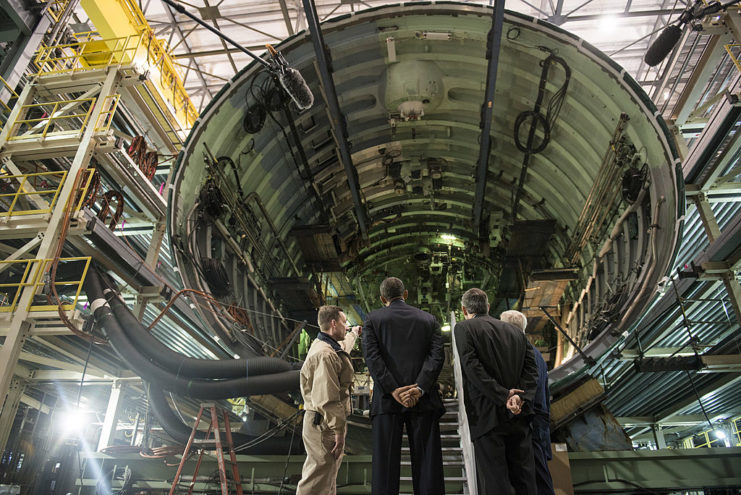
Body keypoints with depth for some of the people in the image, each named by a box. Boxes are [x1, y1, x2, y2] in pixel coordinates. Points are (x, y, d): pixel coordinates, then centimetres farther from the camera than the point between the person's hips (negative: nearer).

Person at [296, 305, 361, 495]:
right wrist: (338, 430, -24)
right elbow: (327, 398, -28)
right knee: (318, 479, -4)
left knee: (329, 470, 22)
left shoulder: (329, 346, 11)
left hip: (322, 421, 11)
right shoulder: (325, 354, -24)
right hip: (324, 424, -11)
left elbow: (343, 345, 38)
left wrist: (353, 334, 55)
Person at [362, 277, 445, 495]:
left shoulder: (372, 319, 7)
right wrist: (420, 389, -11)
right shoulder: (429, 319, 12)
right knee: (427, 464, 6)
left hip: (387, 401, -1)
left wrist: (393, 390, -11)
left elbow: (372, 357, -6)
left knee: (385, 465, 4)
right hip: (423, 401, 1)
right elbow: (437, 356, -2)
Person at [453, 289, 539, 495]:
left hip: (488, 416, -5)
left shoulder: (463, 328, -2)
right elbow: (531, 369, 4)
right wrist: (520, 398, -8)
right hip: (519, 416, 5)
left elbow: (472, 367, -14)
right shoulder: (516, 332, 14)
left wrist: (503, 396, -13)